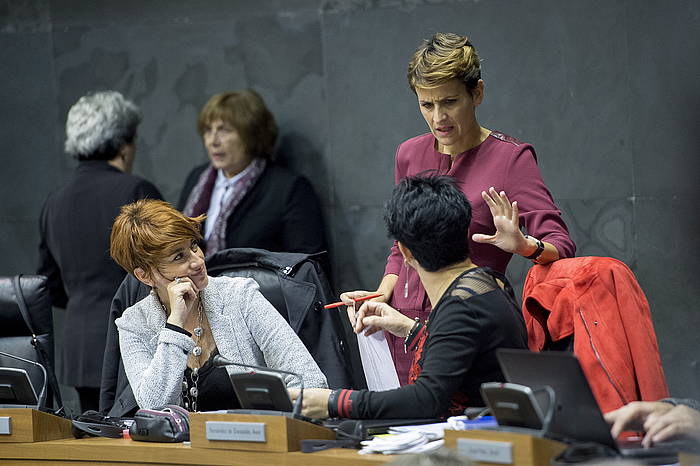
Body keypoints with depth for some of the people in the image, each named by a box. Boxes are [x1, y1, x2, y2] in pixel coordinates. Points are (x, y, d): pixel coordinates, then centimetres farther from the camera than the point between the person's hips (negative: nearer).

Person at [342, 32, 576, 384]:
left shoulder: (510, 157, -4)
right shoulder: (409, 155, 12)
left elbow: (562, 248, -11)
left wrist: (523, 245, -32)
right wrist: (380, 297, 4)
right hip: (404, 327, 4)